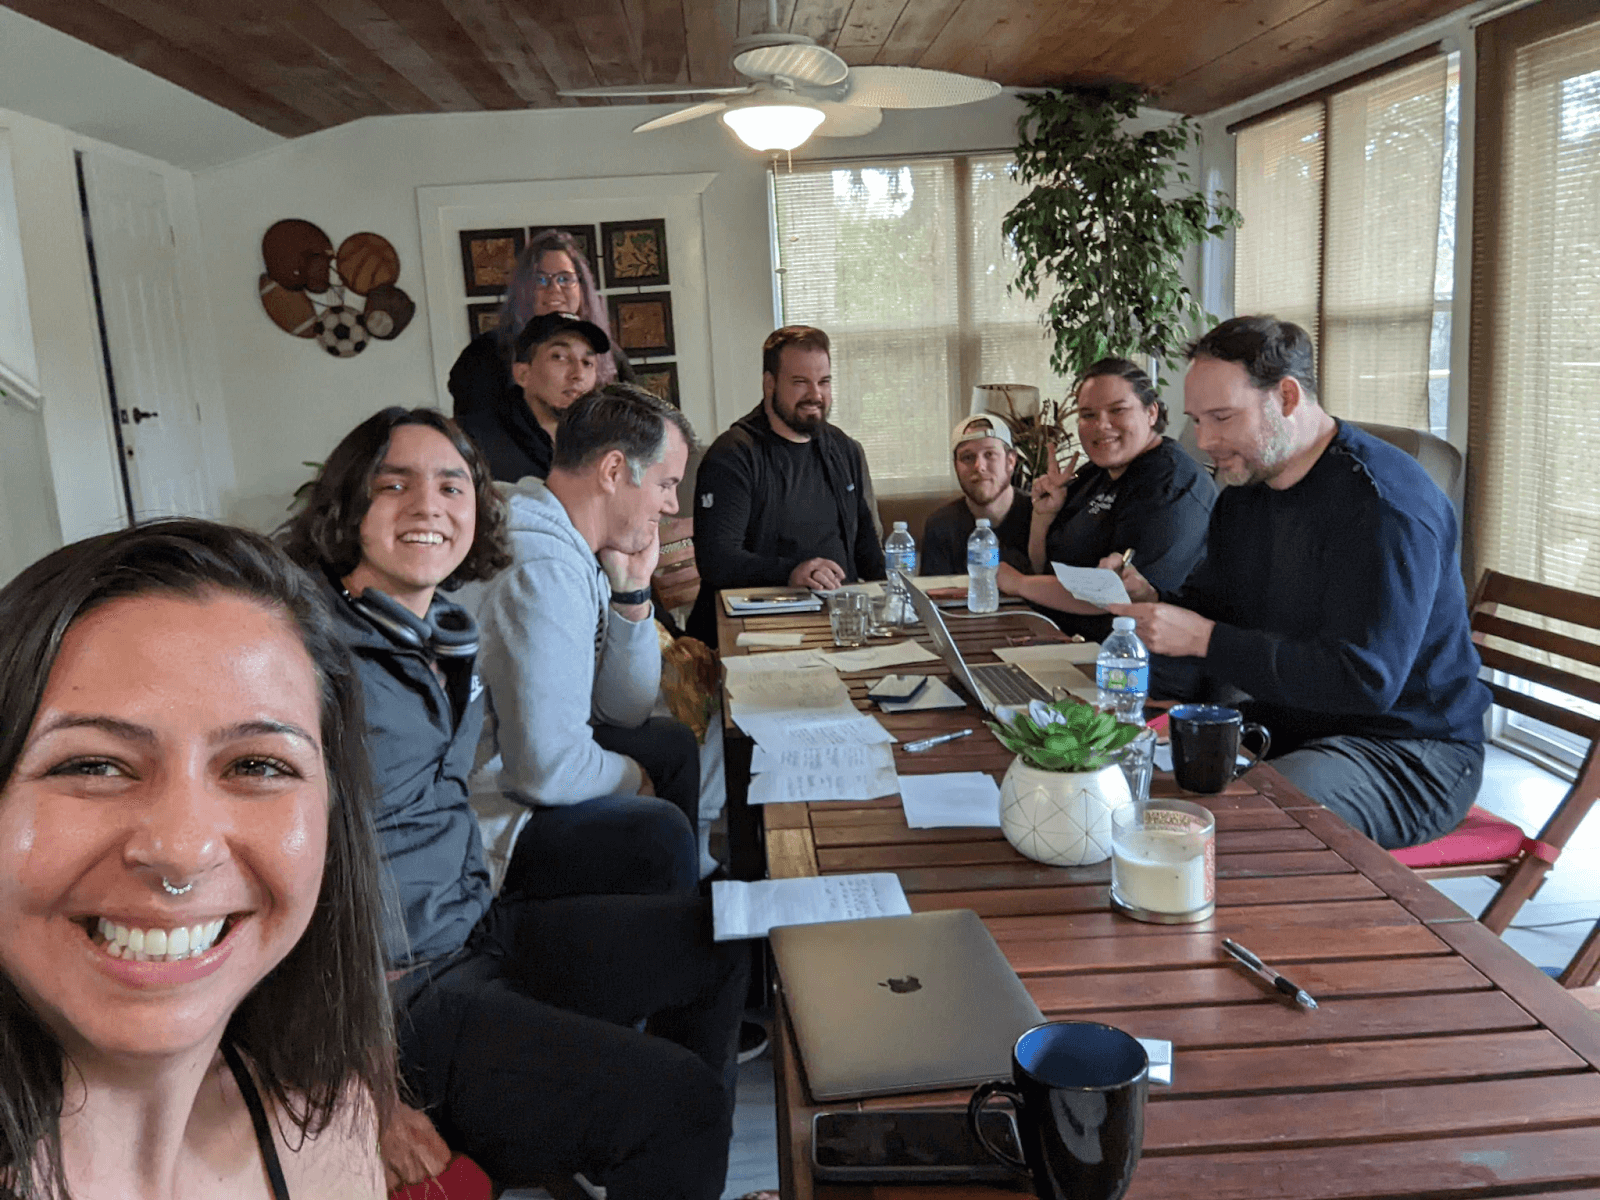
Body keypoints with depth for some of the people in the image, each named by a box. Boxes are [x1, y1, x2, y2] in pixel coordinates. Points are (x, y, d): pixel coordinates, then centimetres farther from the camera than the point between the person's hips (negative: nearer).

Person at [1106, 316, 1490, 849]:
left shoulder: (1384, 503, -21)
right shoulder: (1244, 491, 8)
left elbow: (1365, 680, -28)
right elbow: (1212, 603, 15)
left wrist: (1204, 639, -28)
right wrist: (1148, 598, -8)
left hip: (1408, 750, -8)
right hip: (1283, 726, 8)